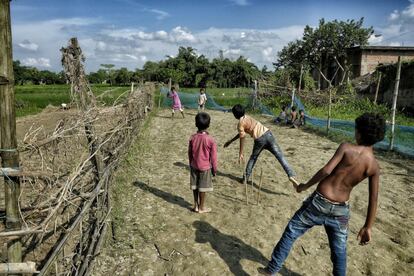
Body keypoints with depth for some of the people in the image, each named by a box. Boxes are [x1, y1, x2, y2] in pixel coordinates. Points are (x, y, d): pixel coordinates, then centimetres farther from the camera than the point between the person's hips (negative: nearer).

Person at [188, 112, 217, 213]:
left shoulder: (193, 138, -7)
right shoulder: (210, 140, -18)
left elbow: (190, 153, 3)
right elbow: (213, 156, -11)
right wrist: (214, 169, 2)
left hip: (194, 166, 4)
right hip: (205, 167, -3)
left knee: (195, 186, 15)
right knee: (202, 187, 8)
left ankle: (196, 205, 27)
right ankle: (201, 207, 21)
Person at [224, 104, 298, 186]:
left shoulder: (240, 124, 4)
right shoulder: (247, 118, 25)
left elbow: (242, 139, 0)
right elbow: (241, 134, 33)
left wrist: (240, 154, 7)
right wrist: (230, 141, 39)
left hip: (259, 139, -5)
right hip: (267, 133, 5)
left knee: (253, 158, 21)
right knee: (280, 156, -5)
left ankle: (246, 177, 27)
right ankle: (291, 176, -16)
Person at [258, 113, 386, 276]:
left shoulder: (346, 148, -12)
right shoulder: (374, 167, -1)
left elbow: (326, 170, -21)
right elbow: (373, 200, 1)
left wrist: (306, 185, -6)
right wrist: (367, 227, 10)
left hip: (319, 203, -3)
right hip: (340, 210, 4)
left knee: (291, 232, 13)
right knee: (339, 251, 22)